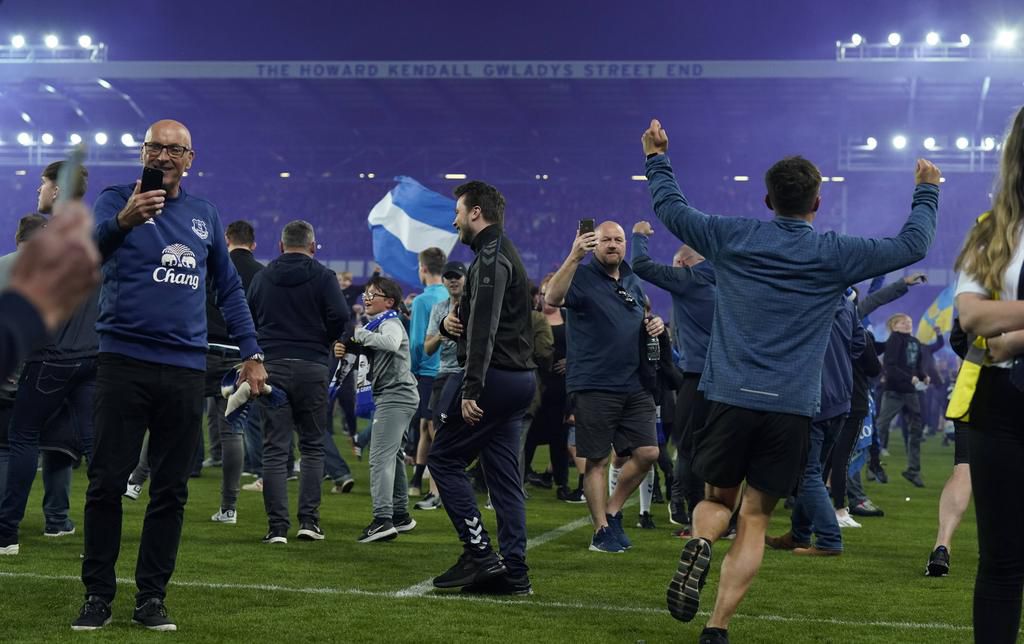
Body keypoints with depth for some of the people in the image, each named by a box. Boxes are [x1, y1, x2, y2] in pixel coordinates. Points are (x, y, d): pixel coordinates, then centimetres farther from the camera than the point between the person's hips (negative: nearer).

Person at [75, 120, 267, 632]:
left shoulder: (205, 215, 13)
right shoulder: (116, 200, 0)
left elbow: (229, 287, 21)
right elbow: (91, 244, -22)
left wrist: (251, 353, 14)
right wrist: (125, 219, -43)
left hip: (186, 370, 4)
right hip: (123, 363, -4)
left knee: (171, 491, 6)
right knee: (107, 483, -2)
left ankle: (151, 598, 15)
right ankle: (97, 595, 7)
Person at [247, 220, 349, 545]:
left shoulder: (262, 277, 10)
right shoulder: (323, 277, 0)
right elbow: (340, 315, -11)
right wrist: (325, 341, 7)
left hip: (272, 366, 2)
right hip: (312, 368, -1)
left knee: (275, 449, 1)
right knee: (312, 447, 11)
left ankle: (277, 526, -4)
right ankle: (308, 519, 4)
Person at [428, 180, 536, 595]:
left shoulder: (491, 258, -12)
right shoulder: (506, 255, 21)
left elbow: (483, 328, -21)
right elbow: (475, 318, 23)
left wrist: (471, 388, -26)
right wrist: (448, 322, 0)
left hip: (495, 376, -10)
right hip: (518, 377, 10)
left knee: (444, 458, -3)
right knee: (504, 475, 7)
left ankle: (480, 554, -6)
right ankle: (514, 572, 6)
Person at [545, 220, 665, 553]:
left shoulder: (633, 282, 16)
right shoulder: (582, 276, -5)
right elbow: (552, 298, -25)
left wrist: (655, 324, 6)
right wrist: (574, 257, -36)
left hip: (635, 385, 6)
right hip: (594, 385, -6)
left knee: (647, 453, 2)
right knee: (597, 460, 0)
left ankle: (612, 510, 20)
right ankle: (602, 530, 8)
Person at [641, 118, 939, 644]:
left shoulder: (733, 238, 4)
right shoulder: (834, 255, 1)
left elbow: (670, 208, 17)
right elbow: (912, 245, 10)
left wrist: (656, 159, 34)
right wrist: (926, 191, 26)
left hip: (731, 399, 1)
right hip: (791, 408, -1)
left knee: (717, 500, 19)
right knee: (754, 520, 6)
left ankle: (699, 544, -16)